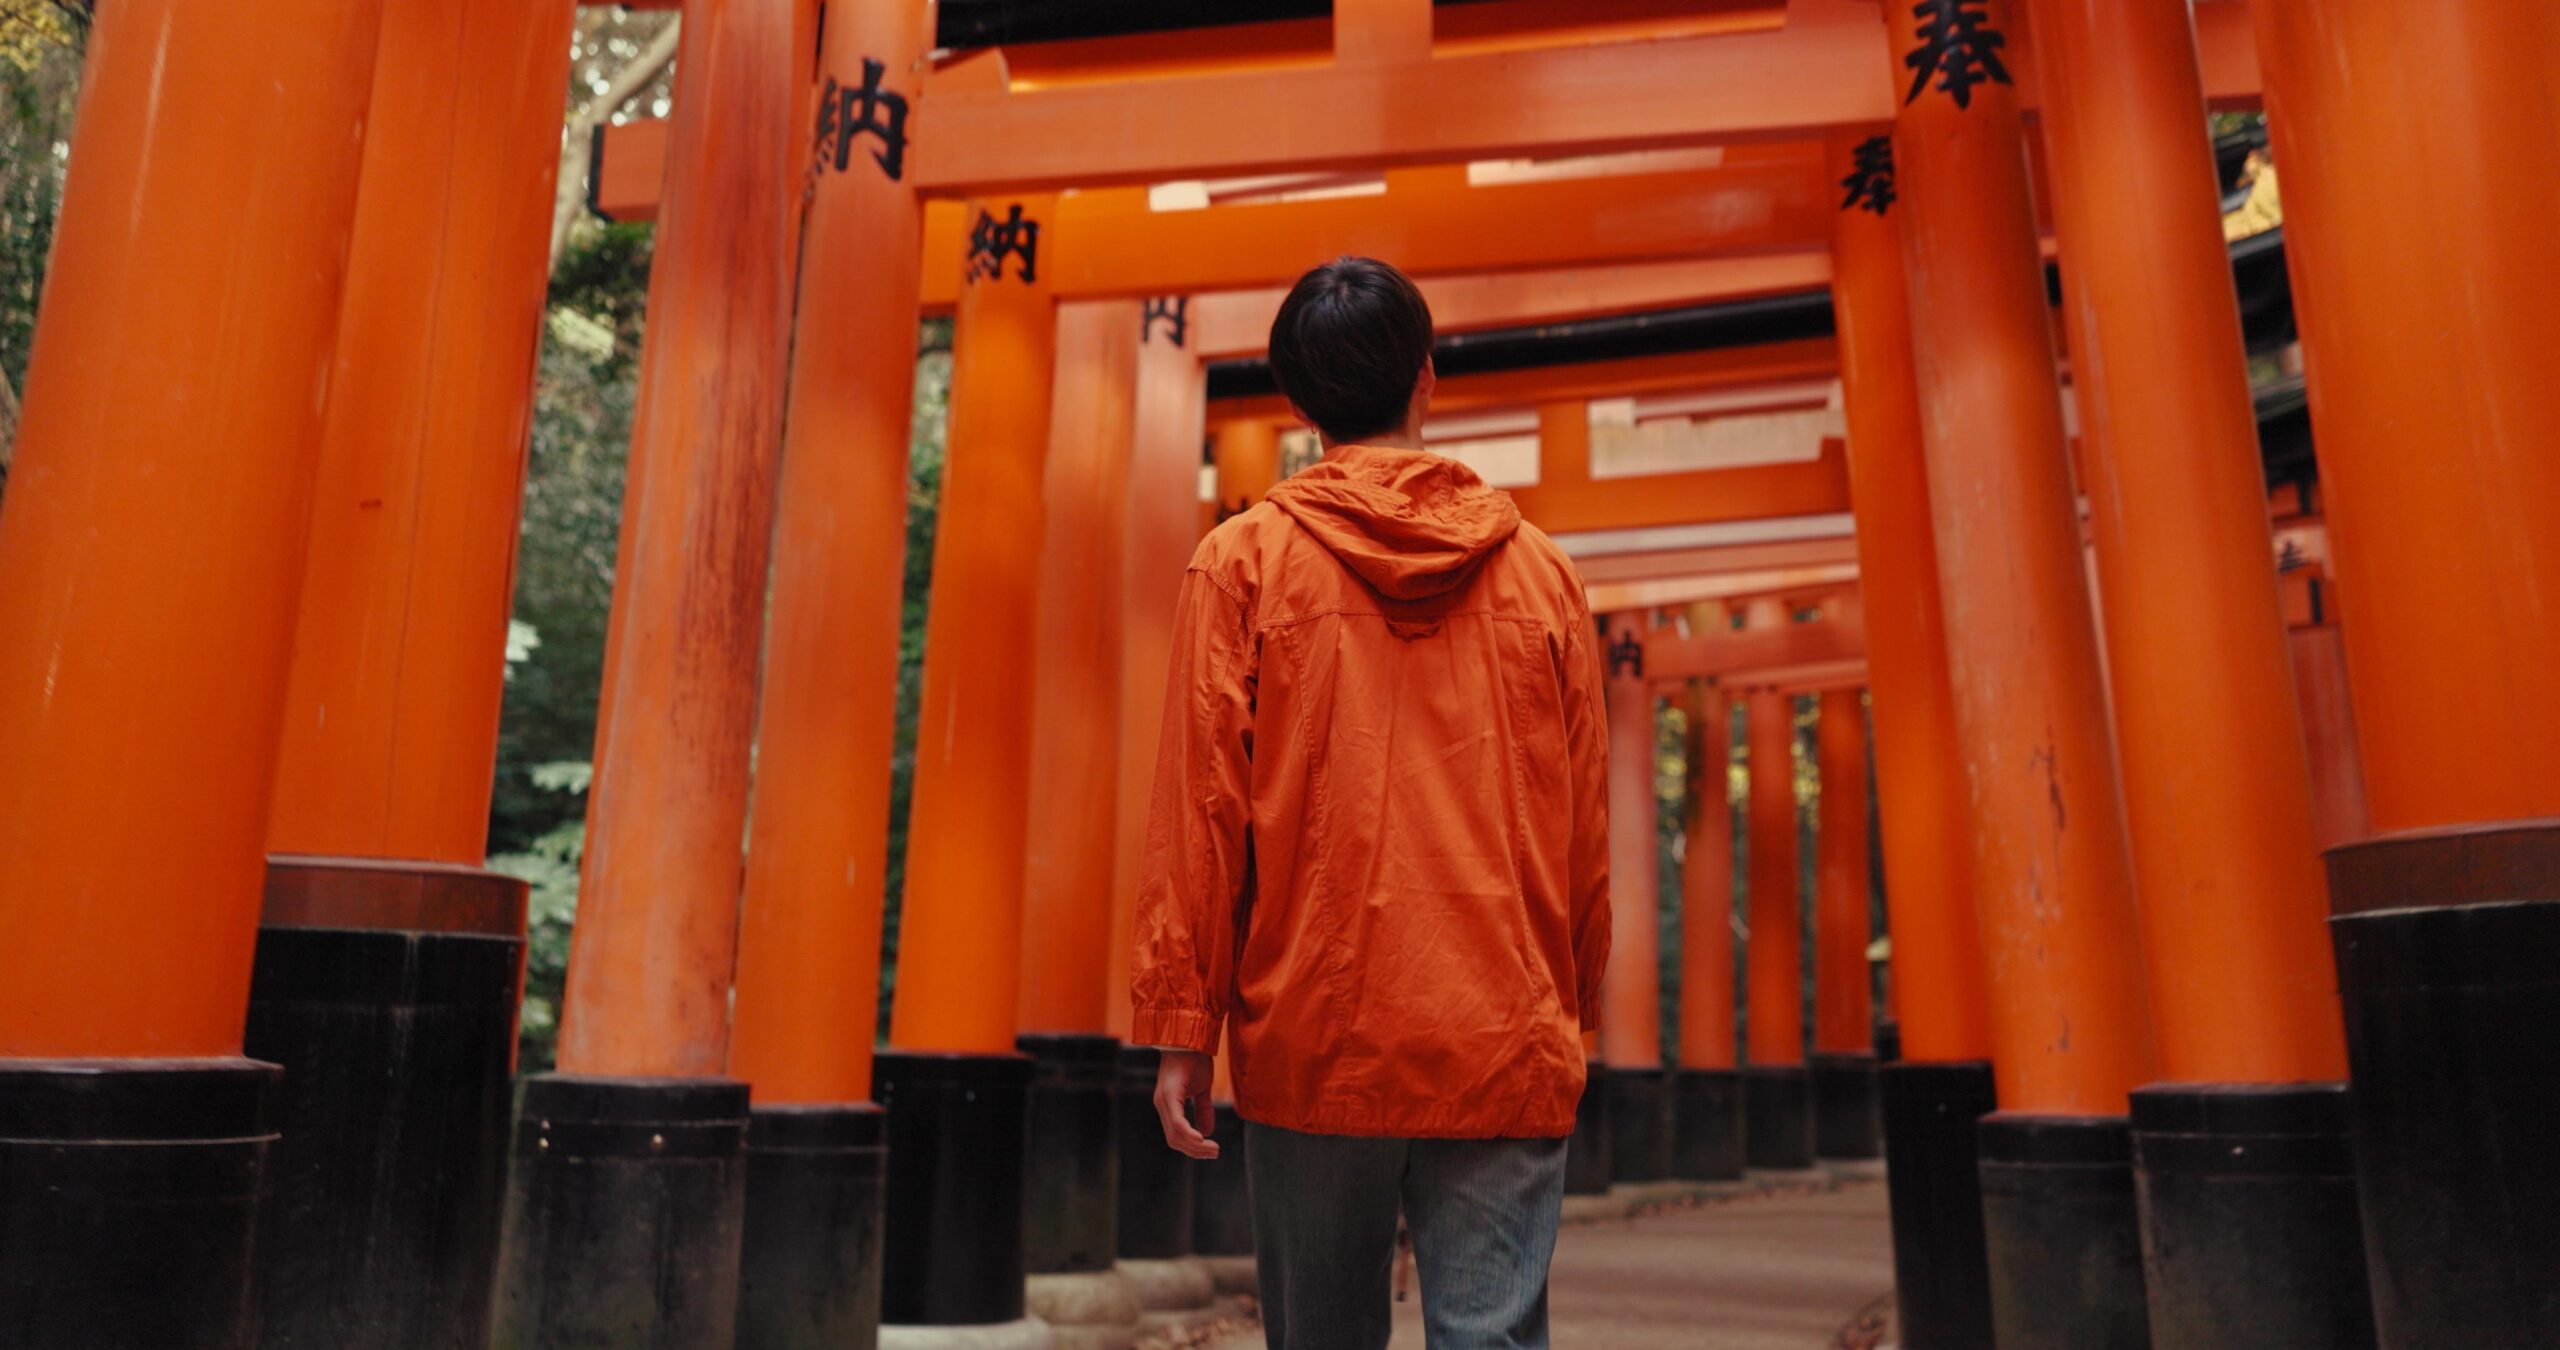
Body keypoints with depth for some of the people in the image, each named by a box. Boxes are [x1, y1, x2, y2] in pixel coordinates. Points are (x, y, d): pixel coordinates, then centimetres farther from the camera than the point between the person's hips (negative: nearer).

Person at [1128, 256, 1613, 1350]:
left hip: (1311, 1043, 0)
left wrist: (1181, 1026, 1)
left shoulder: (1244, 562, 0)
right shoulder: (1539, 570, 6)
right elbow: (1584, 827, 8)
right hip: (1507, 1050, 1)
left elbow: (1198, 809, -4)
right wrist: (1572, 1006, 19)